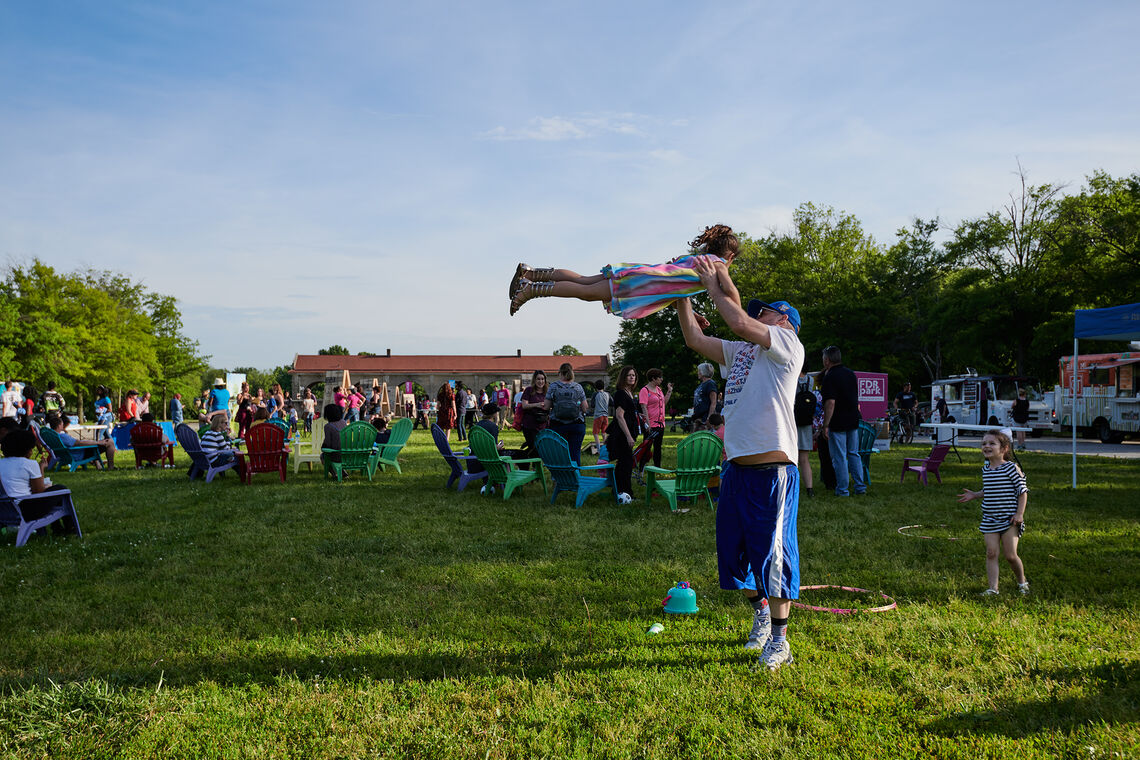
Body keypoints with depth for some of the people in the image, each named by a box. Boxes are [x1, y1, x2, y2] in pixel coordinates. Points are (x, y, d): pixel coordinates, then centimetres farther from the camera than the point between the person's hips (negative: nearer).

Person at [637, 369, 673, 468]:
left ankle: (657, 467, 23)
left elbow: (664, 403, 19)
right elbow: (644, 408, -16)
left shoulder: (658, 389, 13)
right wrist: (648, 424, -21)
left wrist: (669, 391, 15)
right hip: (651, 425, -8)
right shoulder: (644, 391, -12)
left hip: (661, 423, 8)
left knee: (658, 447, 14)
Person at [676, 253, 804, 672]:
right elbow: (695, 339, 19)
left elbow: (741, 324, -15)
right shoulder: (740, 352, 20)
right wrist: (682, 292, 13)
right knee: (733, 548, 15)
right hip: (736, 466, 8)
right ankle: (760, 612, 36)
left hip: (772, 469, -8)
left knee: (773, 550, -2)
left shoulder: (788, 344, 0)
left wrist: (715, 287, -5)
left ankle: (778, 641, 9)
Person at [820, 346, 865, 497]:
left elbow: (830, 402, -21)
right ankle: (860, 487, 16)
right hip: (853, 421, 7)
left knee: (839, 457, 0)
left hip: (837, 423, -7)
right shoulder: (851, 374, 10)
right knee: (854, 454, 15)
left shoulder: (830, 377, -15)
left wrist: (825, 425, -18)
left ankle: (842, 489, 5)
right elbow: (856, 399, 17)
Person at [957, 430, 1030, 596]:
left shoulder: (1011, 467, -9)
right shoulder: (985, 469, 9)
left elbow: (1023, 491, -6)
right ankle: (993, 588, 1)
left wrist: (1019, 514, -11)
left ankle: (1022, 582, 24)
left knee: (1010, 555, -2)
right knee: (991, 553, -2)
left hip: (1009, 519, -5)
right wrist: (975, 495, 13)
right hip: (989, 520, 5)